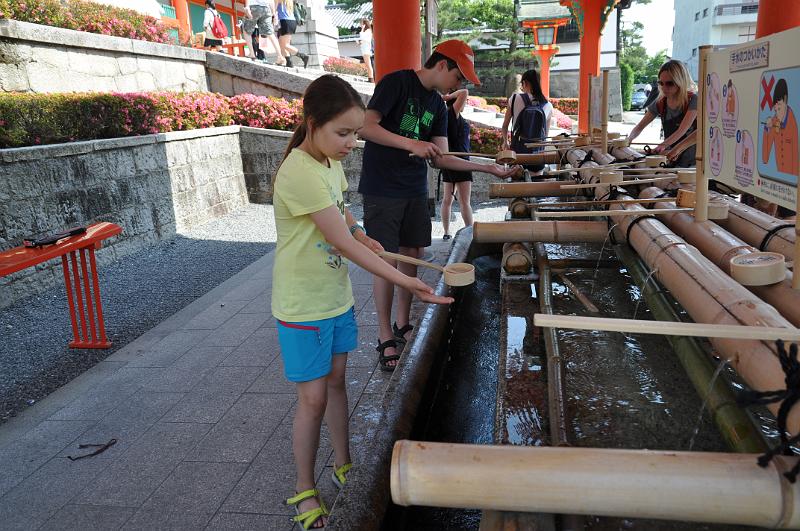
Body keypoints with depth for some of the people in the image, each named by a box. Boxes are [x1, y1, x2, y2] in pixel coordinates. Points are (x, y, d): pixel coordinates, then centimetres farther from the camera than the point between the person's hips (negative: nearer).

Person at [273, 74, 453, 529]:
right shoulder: (299, 173, -27)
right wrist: (405, 281, -27)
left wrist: (358, 231, -1)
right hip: (304, 307, -8)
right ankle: (305, 490, 23)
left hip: (337, 297, 8)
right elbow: (343, 243, -27)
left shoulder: (331, 161, 1)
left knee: (336, 379, 19)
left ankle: (344, 463, 37)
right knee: (313, 399, 3)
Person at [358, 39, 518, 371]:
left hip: (415, 191, 7)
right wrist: (412, 144, -25)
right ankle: (385, 339, 9)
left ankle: (402, 325, 26)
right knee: (387, 261, -3)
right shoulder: (397, 82, -10)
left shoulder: (437, 105, 12)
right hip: (382, 191, -7)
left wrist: (488, 168, 3)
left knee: (412, 256, 10)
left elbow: (440, 158, 9)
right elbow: (366, 127, -19)